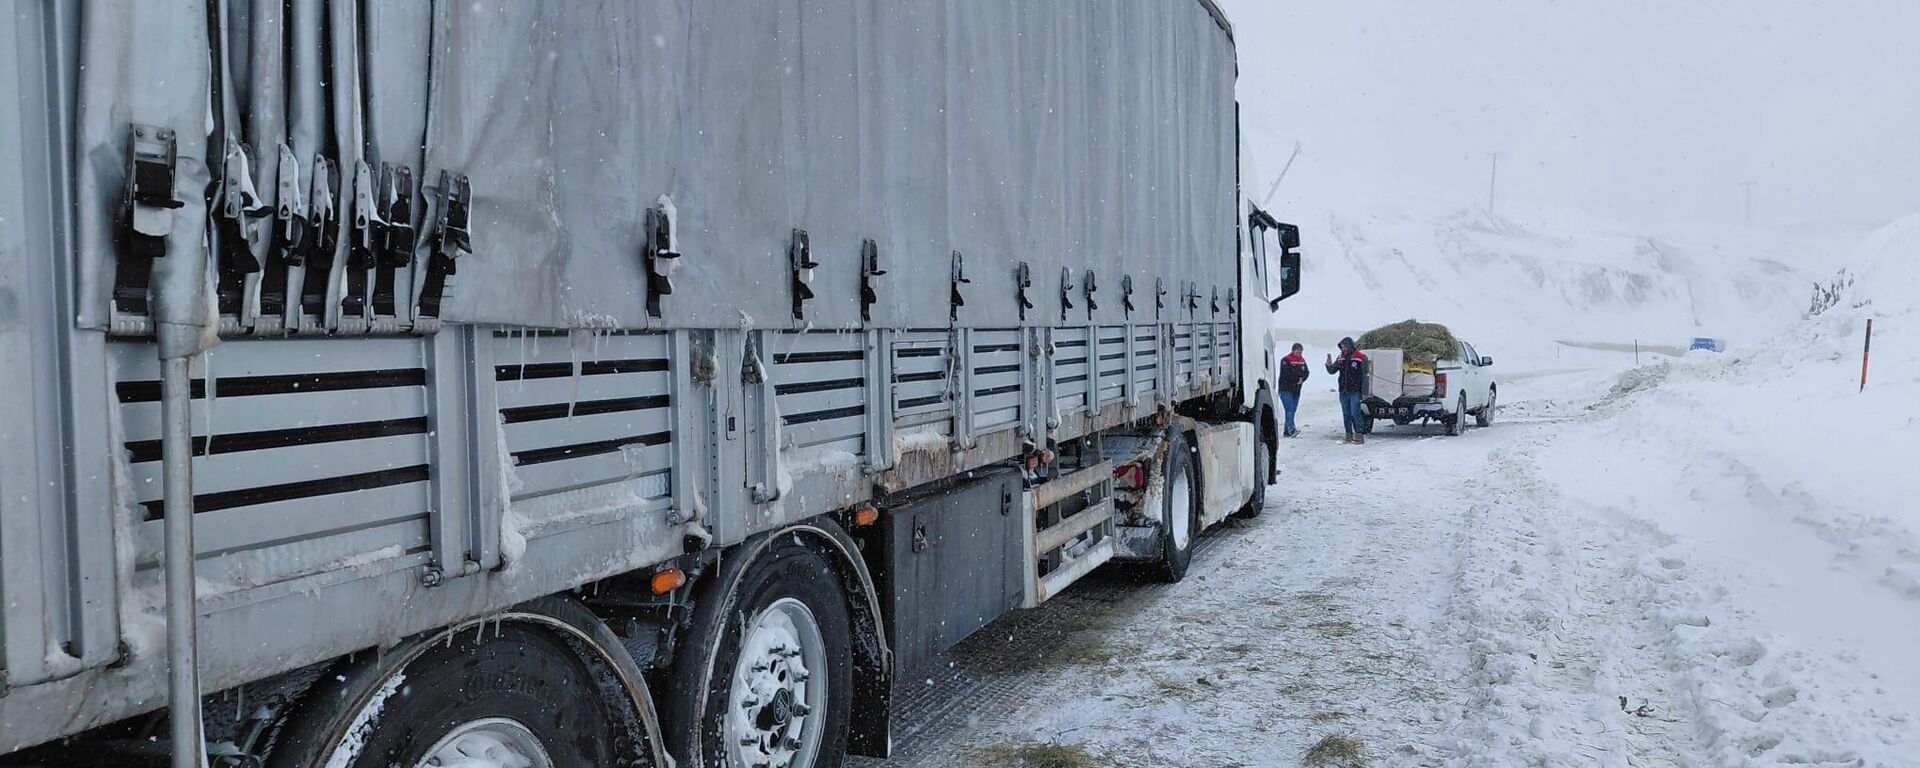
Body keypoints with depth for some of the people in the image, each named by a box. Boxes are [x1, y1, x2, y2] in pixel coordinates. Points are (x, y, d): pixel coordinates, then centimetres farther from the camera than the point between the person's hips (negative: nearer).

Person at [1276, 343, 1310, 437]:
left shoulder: (1302, 360, 13)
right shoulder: (1286, 360, -11)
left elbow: (1306, 372, 8)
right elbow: (1286, 374, -19)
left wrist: (1301, 379, -12)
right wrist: (1298, 379, -10)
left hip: (1296, 390, 7)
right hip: (1286, 389, -7)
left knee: (1293, 410, 7)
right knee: (1289, 409, -16)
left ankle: (1286, 431, 11)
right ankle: (1291, 430, -25)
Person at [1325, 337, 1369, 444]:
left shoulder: (1361, 357, -7)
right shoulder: (1341, 358, 9)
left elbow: (1365, 376, -8)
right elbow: (1332, 371, 11)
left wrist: (1364, 392, -11)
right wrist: (1329, 365, -12)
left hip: (1355, 391, -6)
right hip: (1343, 391, 6)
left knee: (1355, 413, -10)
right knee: (1346, 414, 9)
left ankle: (1360, 435, -5)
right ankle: (1349, 436, 16)